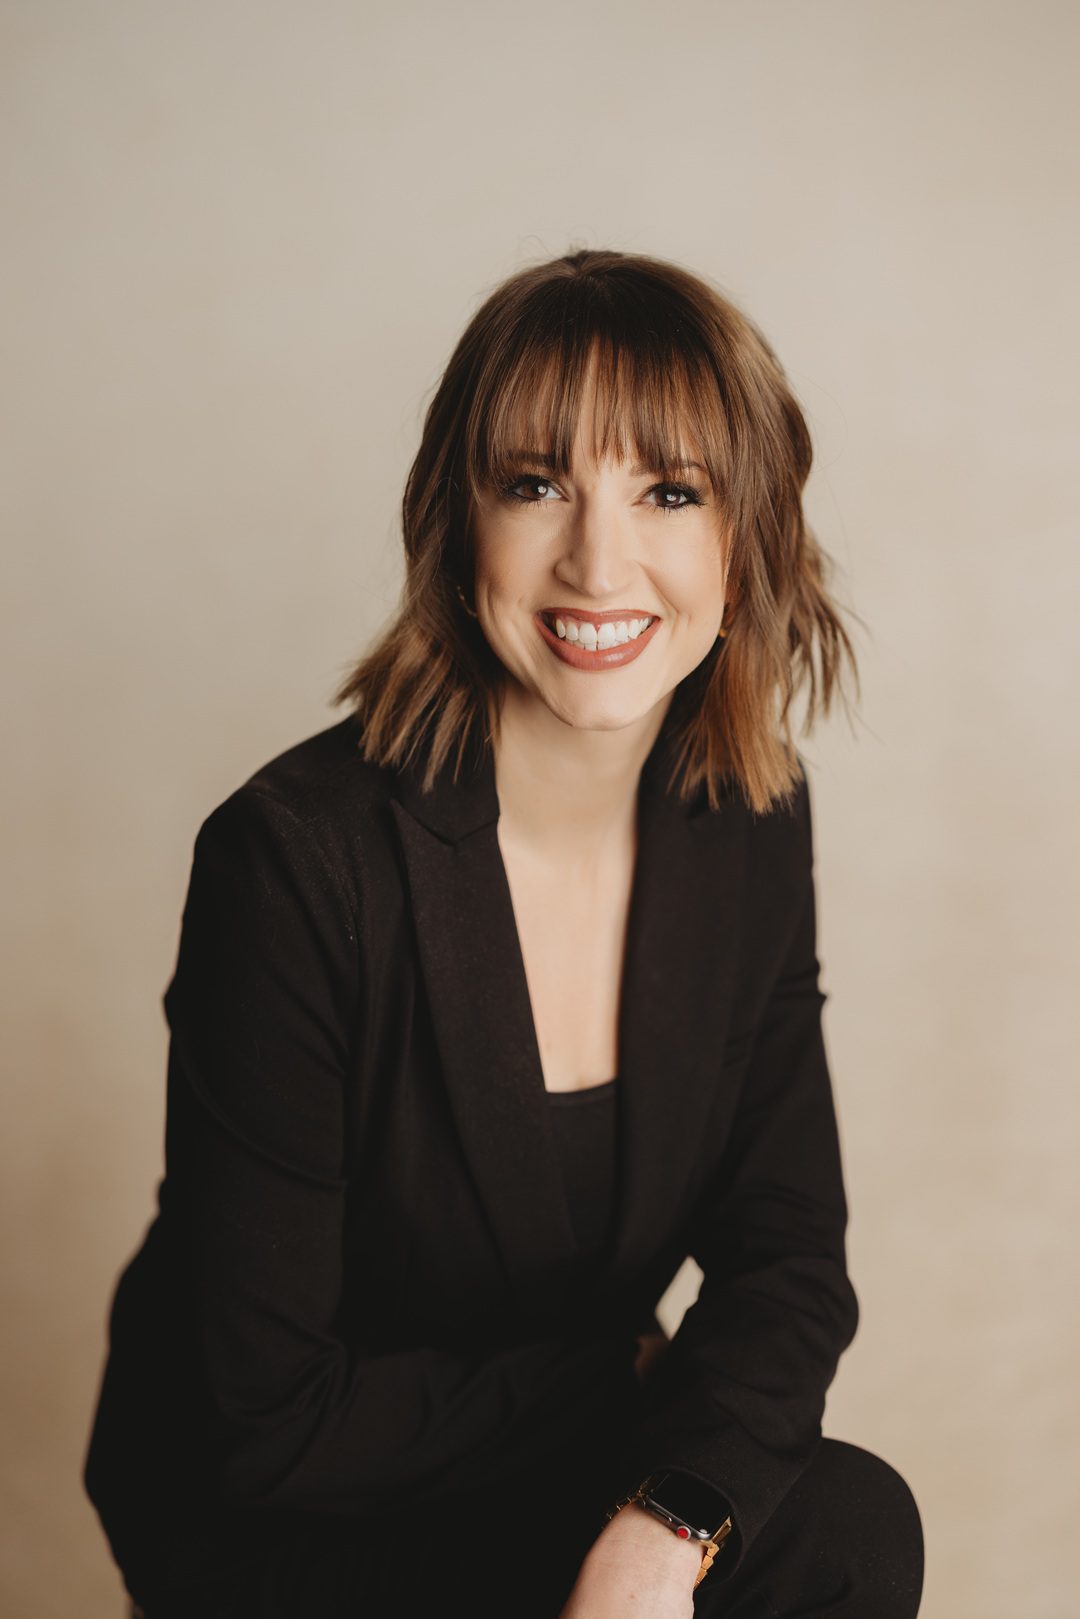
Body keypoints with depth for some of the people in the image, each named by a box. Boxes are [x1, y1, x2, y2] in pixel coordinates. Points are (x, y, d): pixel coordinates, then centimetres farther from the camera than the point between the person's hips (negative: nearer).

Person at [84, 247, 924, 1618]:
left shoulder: (750, 824, -7)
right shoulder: (294, 860, -24)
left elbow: (786, 1252, -5)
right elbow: (270, 1423, -19)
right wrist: (615, 1373, -11)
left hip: (569, 1461, 5)